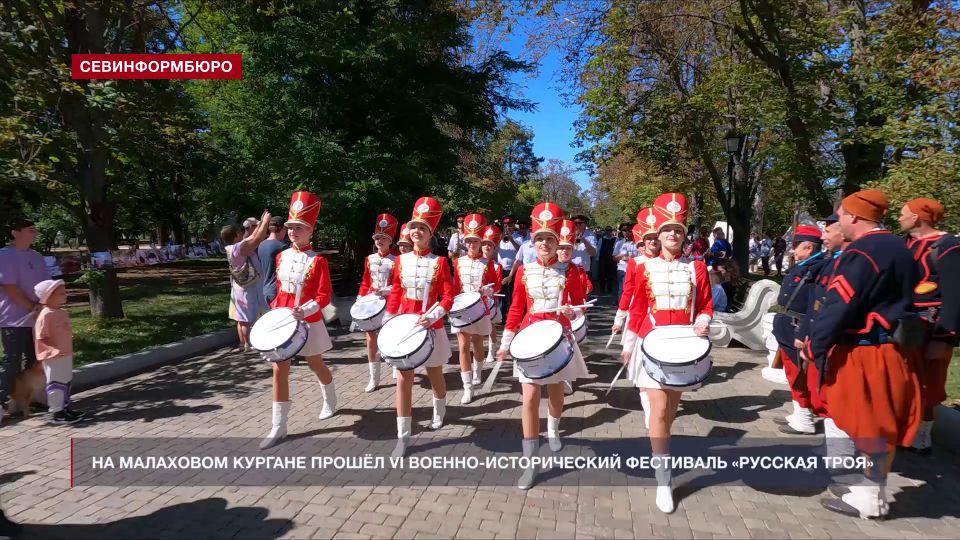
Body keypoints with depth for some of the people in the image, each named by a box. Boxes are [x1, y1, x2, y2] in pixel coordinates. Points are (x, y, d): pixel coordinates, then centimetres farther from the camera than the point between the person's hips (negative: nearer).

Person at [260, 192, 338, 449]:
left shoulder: (318, 261, -12)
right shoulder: (281, 256, 4)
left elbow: (324, 296, -14)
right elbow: (279, 289, 15)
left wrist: (304, 311, -27)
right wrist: (273, 312, 5)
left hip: (308, 323, -4)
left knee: (316, 365, 15)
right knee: (279, 370, 1)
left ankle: (330, 402, 44)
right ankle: (278, 427, 8)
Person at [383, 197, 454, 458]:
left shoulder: (439, 262, -7)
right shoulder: (401, 260, 2)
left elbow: (448, 298, -9)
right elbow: (395, 294, 8)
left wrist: (430, 317, -23)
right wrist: (388, 324, 2)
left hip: (431, 328, -2)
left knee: (435, 376, 16)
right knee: (403, 379, -1)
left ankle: (439, 412, 47)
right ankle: (403, 437, 7)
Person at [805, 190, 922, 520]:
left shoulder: (860, 254, -18)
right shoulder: (899, 249, 12)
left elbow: (837, 307, -23)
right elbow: (901, 298, 19)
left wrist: (812, 346, -15)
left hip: (866, 354, -9)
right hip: (896, 350, 9)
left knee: (866, 425, 2)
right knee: (882, 423, 16)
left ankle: (869, 499, 14)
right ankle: (875, 492, 28)